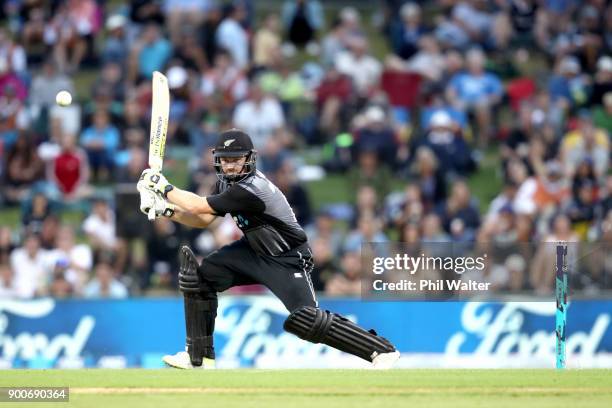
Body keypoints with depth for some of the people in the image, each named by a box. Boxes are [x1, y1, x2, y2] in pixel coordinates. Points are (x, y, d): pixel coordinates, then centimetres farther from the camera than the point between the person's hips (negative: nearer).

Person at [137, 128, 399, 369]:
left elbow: (199, 206, -25)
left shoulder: (250, 190, -30)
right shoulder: (228, 182, -1)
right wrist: (166, 210, -9)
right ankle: (199, 357, 10)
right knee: (199, 276, -1)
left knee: (305, 321, -22)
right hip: (255, 251, 9)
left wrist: (164, 188, -14)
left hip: (287, 260, -9)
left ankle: (382, 350, -13)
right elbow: (203, 220, 3)